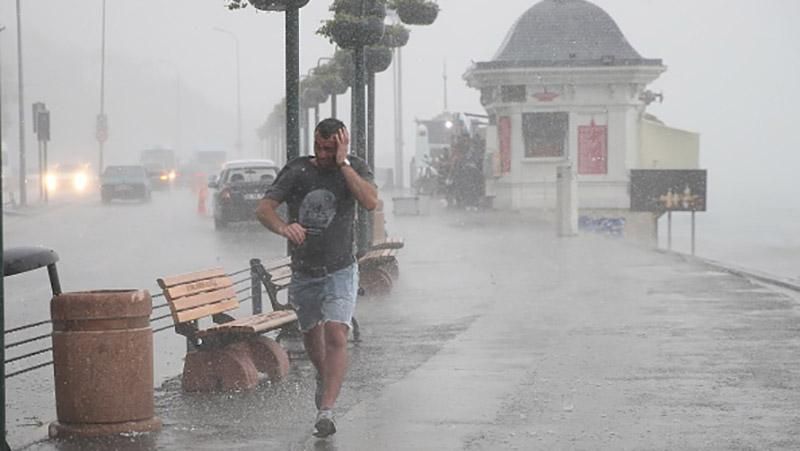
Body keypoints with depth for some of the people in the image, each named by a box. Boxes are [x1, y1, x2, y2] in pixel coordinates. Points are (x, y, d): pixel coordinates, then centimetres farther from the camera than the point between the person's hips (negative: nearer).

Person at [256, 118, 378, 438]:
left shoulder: (355, 168, -7)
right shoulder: (297, 170, -7)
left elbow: (370, 202, -26)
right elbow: (264, 208, -15)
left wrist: (343, 163, -25)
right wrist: (282, 228, -37)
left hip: (340, 271, -3)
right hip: (303, 273, 3)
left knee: (336, 336, -20)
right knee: (310, 335, 20)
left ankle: (326, 410, -23)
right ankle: (324, 379, 50)